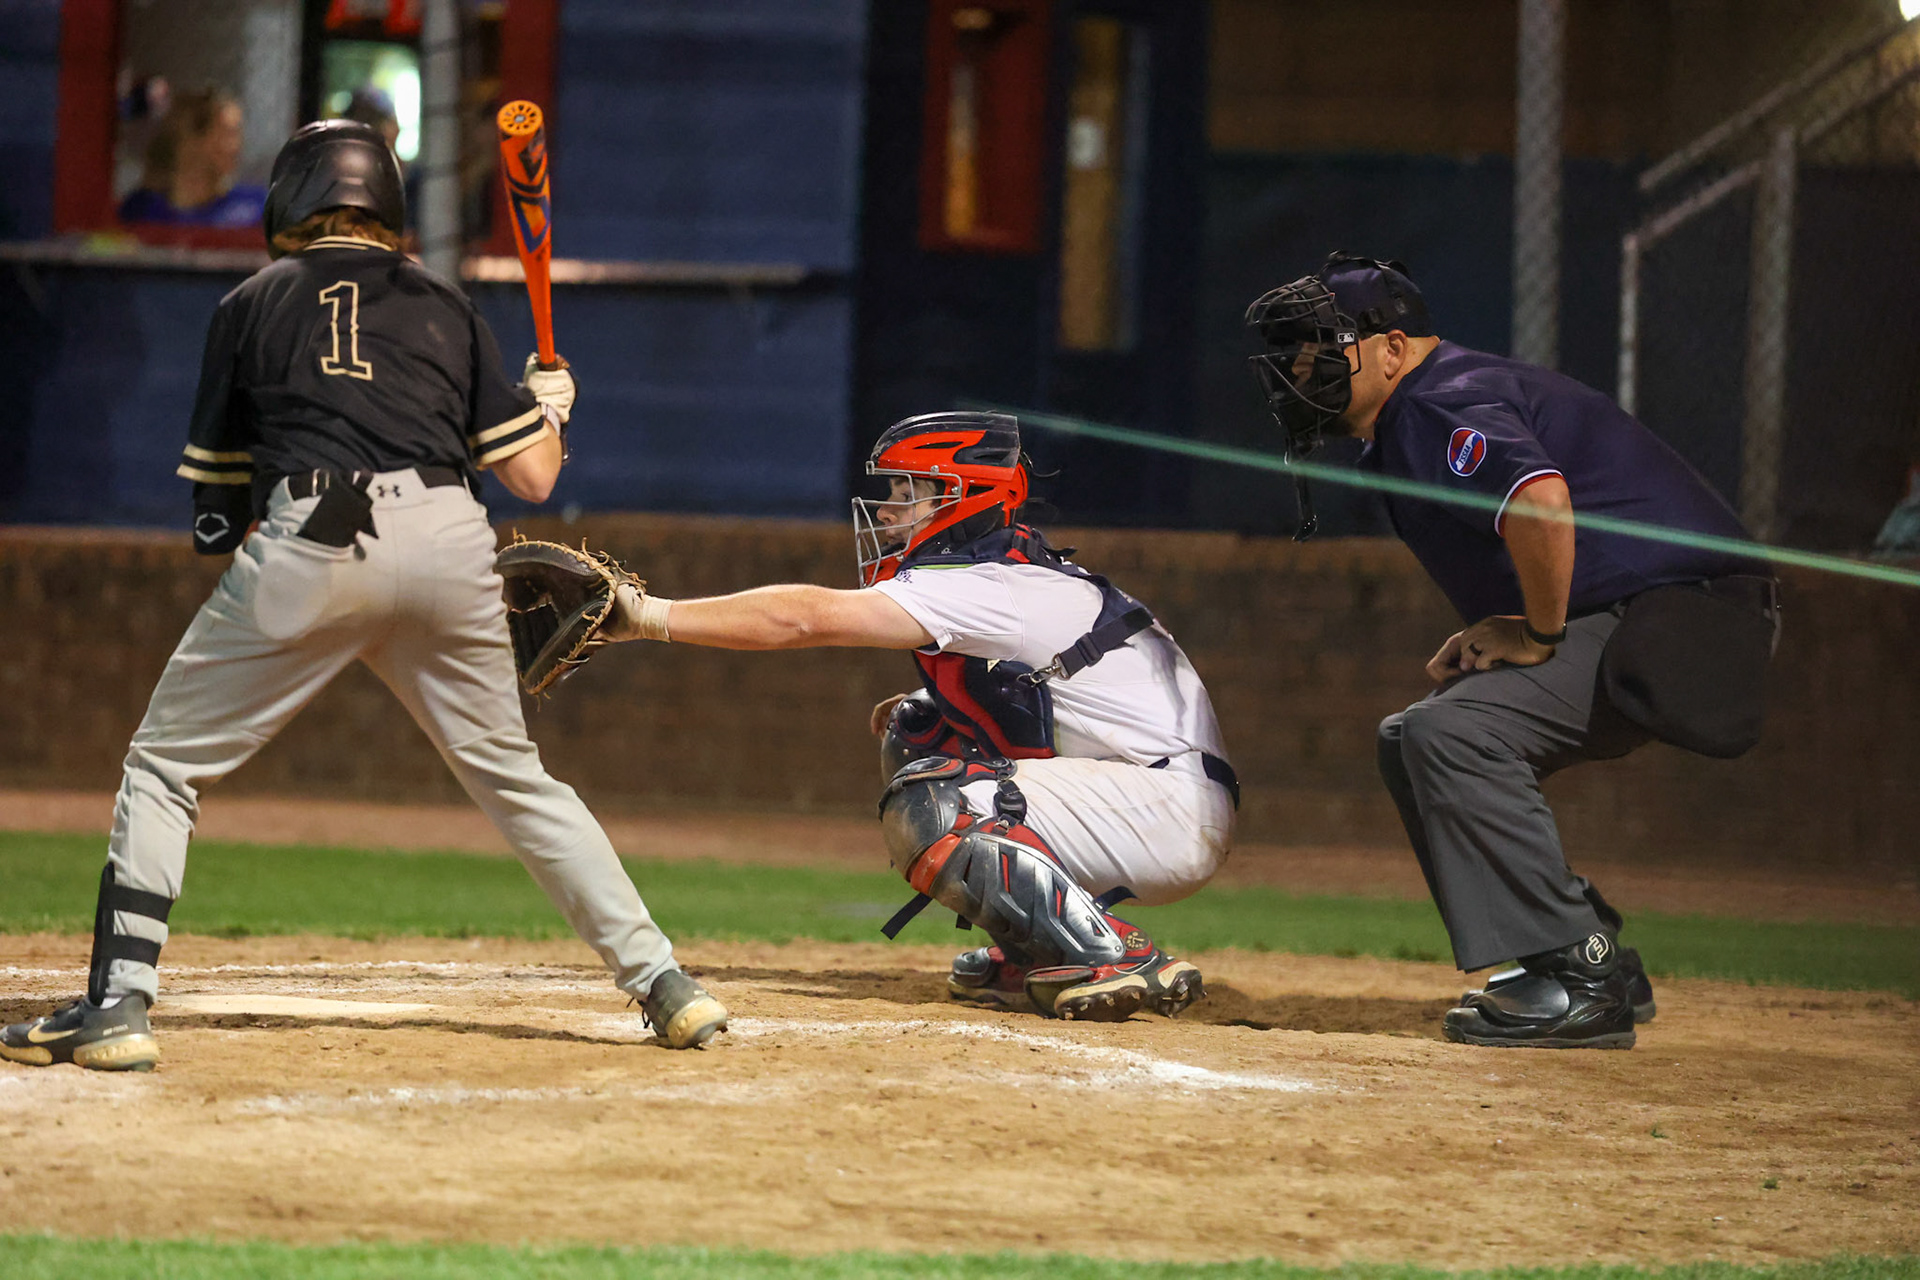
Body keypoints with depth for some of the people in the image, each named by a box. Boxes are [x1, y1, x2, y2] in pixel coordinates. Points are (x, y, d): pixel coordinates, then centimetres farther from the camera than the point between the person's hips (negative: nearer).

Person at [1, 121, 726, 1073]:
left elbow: (216, 503, 16)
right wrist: (550, 402, 39)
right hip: (449, 544, 3)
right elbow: (533, 475, 18)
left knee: (167, 762, 8)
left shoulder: (252, 305, 16)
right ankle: (664, 984, 13)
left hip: (310, 540, -3)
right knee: (513, 775, 18)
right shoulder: (445, 308, 20)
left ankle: (117, 1005, -5)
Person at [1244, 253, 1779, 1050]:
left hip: (1679, 618, -11)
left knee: (1454, 734, -23)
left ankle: (1580, 983, -20)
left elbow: (1542, 498, -34)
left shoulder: (1437, 408, -14)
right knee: (1412, 741, 16)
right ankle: (1599, 966, 14)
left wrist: (1540, 636, -20)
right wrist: (1485, 635, 11)